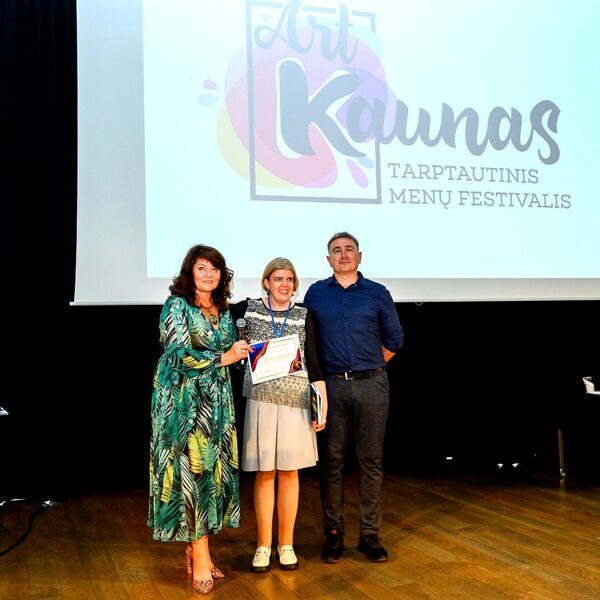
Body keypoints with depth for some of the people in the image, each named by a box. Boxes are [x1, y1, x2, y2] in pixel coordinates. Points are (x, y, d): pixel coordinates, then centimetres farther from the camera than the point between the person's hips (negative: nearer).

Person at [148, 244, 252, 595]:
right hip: (182, 399, -6)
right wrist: (223, 357, -20)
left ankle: (195, 549, 14)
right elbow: (179, 354, -15)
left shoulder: (224, 311, 13)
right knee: (191, 470, -6)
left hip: (216, 401, 6)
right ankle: (201, 559, -2)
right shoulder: (176, 306, -6)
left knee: (213, 471, 5)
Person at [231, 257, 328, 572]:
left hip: (295, 399, 1)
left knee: (289, 472, 7)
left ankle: (286, 544, 20)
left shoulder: (303, 316, 6)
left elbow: (314, 363, 5)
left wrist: (323, 404, 0)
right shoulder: (248, 309, 3)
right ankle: (264, 544, 17)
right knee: (264, 473, 3)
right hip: (261, 398, -1)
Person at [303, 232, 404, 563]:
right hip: (331, 386, 0)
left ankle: (370, 534, 13)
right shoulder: (315, 293, 8)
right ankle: (333, 533, 15)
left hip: (371, 386, 0)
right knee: (331, 461, 4)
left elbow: (394, 340, 12)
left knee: (371, 462, 4)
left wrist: (368, 366, 10)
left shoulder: (377, 293, 6)